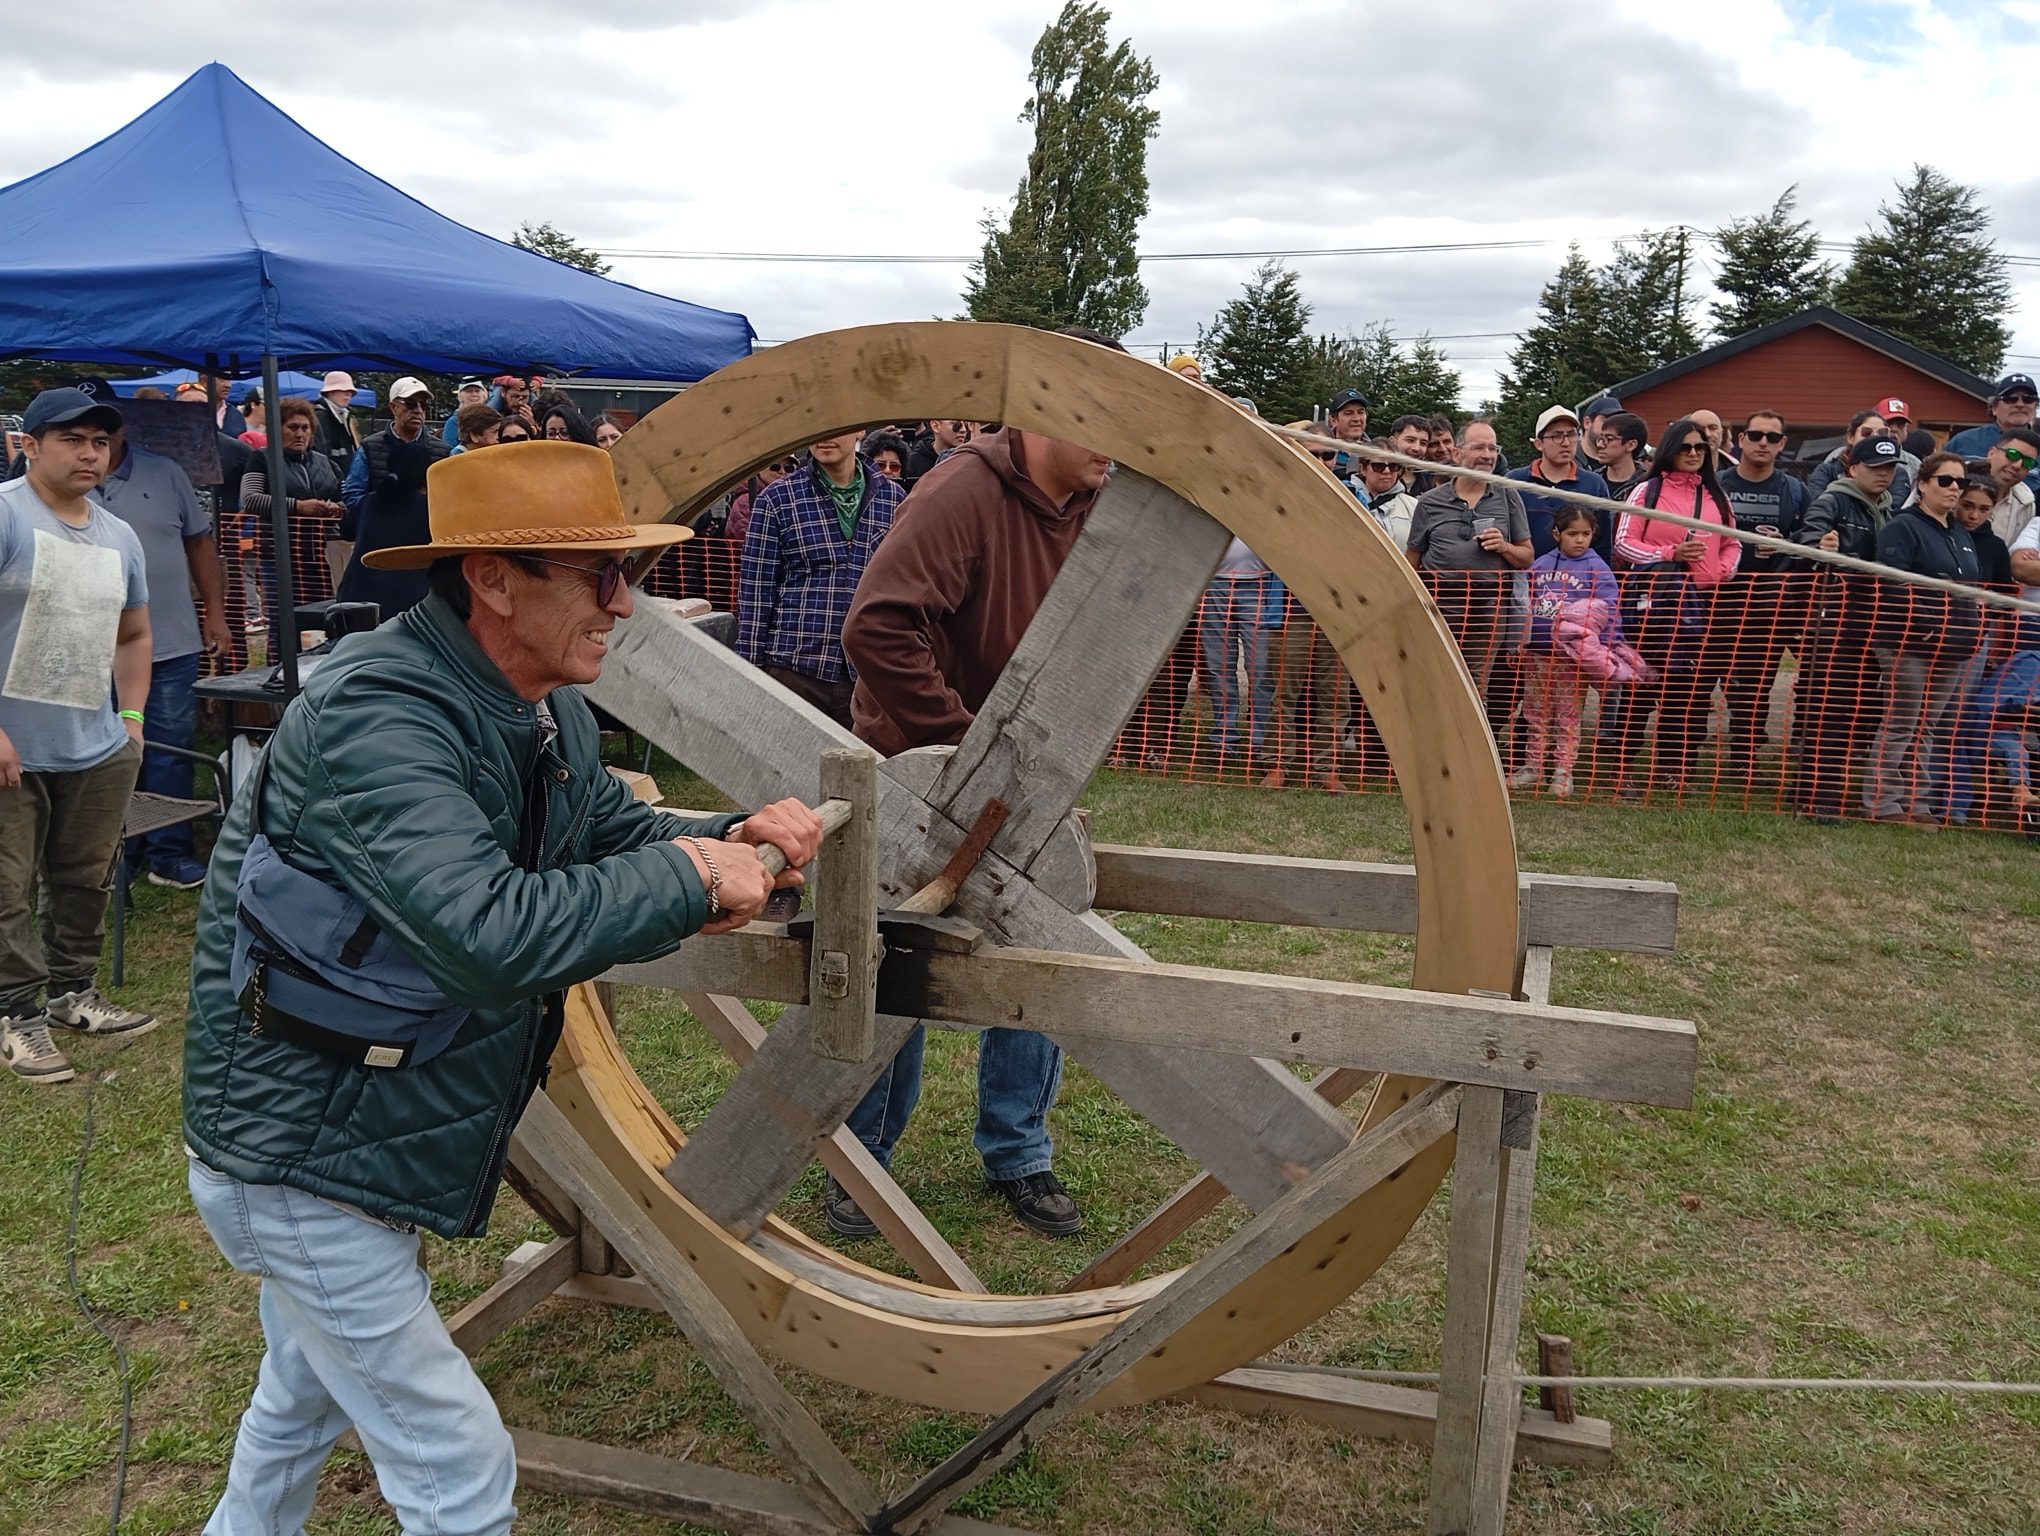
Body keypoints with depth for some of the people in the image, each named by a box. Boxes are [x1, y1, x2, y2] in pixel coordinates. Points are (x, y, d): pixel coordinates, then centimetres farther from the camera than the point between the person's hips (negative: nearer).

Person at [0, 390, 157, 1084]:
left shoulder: (119, 536, 12)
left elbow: (134, 636, 24)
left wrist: (133, 718, 14)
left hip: (99, 751, 6)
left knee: (86, 882, 15)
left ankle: (74, 990, 30)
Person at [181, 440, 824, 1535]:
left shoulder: (553, 719, -2)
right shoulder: (373, 716, -30)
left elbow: (622, 837, 9)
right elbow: (492, 933, -43)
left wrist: (734, 838, -13)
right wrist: (691, 878, -31)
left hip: (348, 1141, 9)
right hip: (297, 1160, -9)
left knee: (307, 1392, 33)